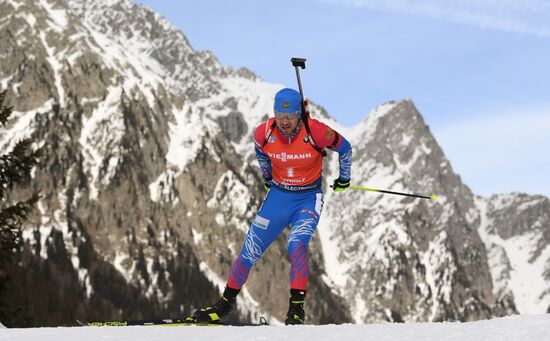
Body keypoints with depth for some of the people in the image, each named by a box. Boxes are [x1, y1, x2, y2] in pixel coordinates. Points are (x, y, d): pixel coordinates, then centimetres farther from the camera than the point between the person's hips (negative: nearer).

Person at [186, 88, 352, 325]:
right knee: (250, 251, 3)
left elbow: (343, 147, -3)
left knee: (296, 246, -28)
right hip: (278, 196, 3)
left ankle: (296, 309, -19)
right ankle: (225, 303, 20)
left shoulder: (315, 131, -23)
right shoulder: (264, 133, -14)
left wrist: (344, 178, 11)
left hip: (308, 199, -3)